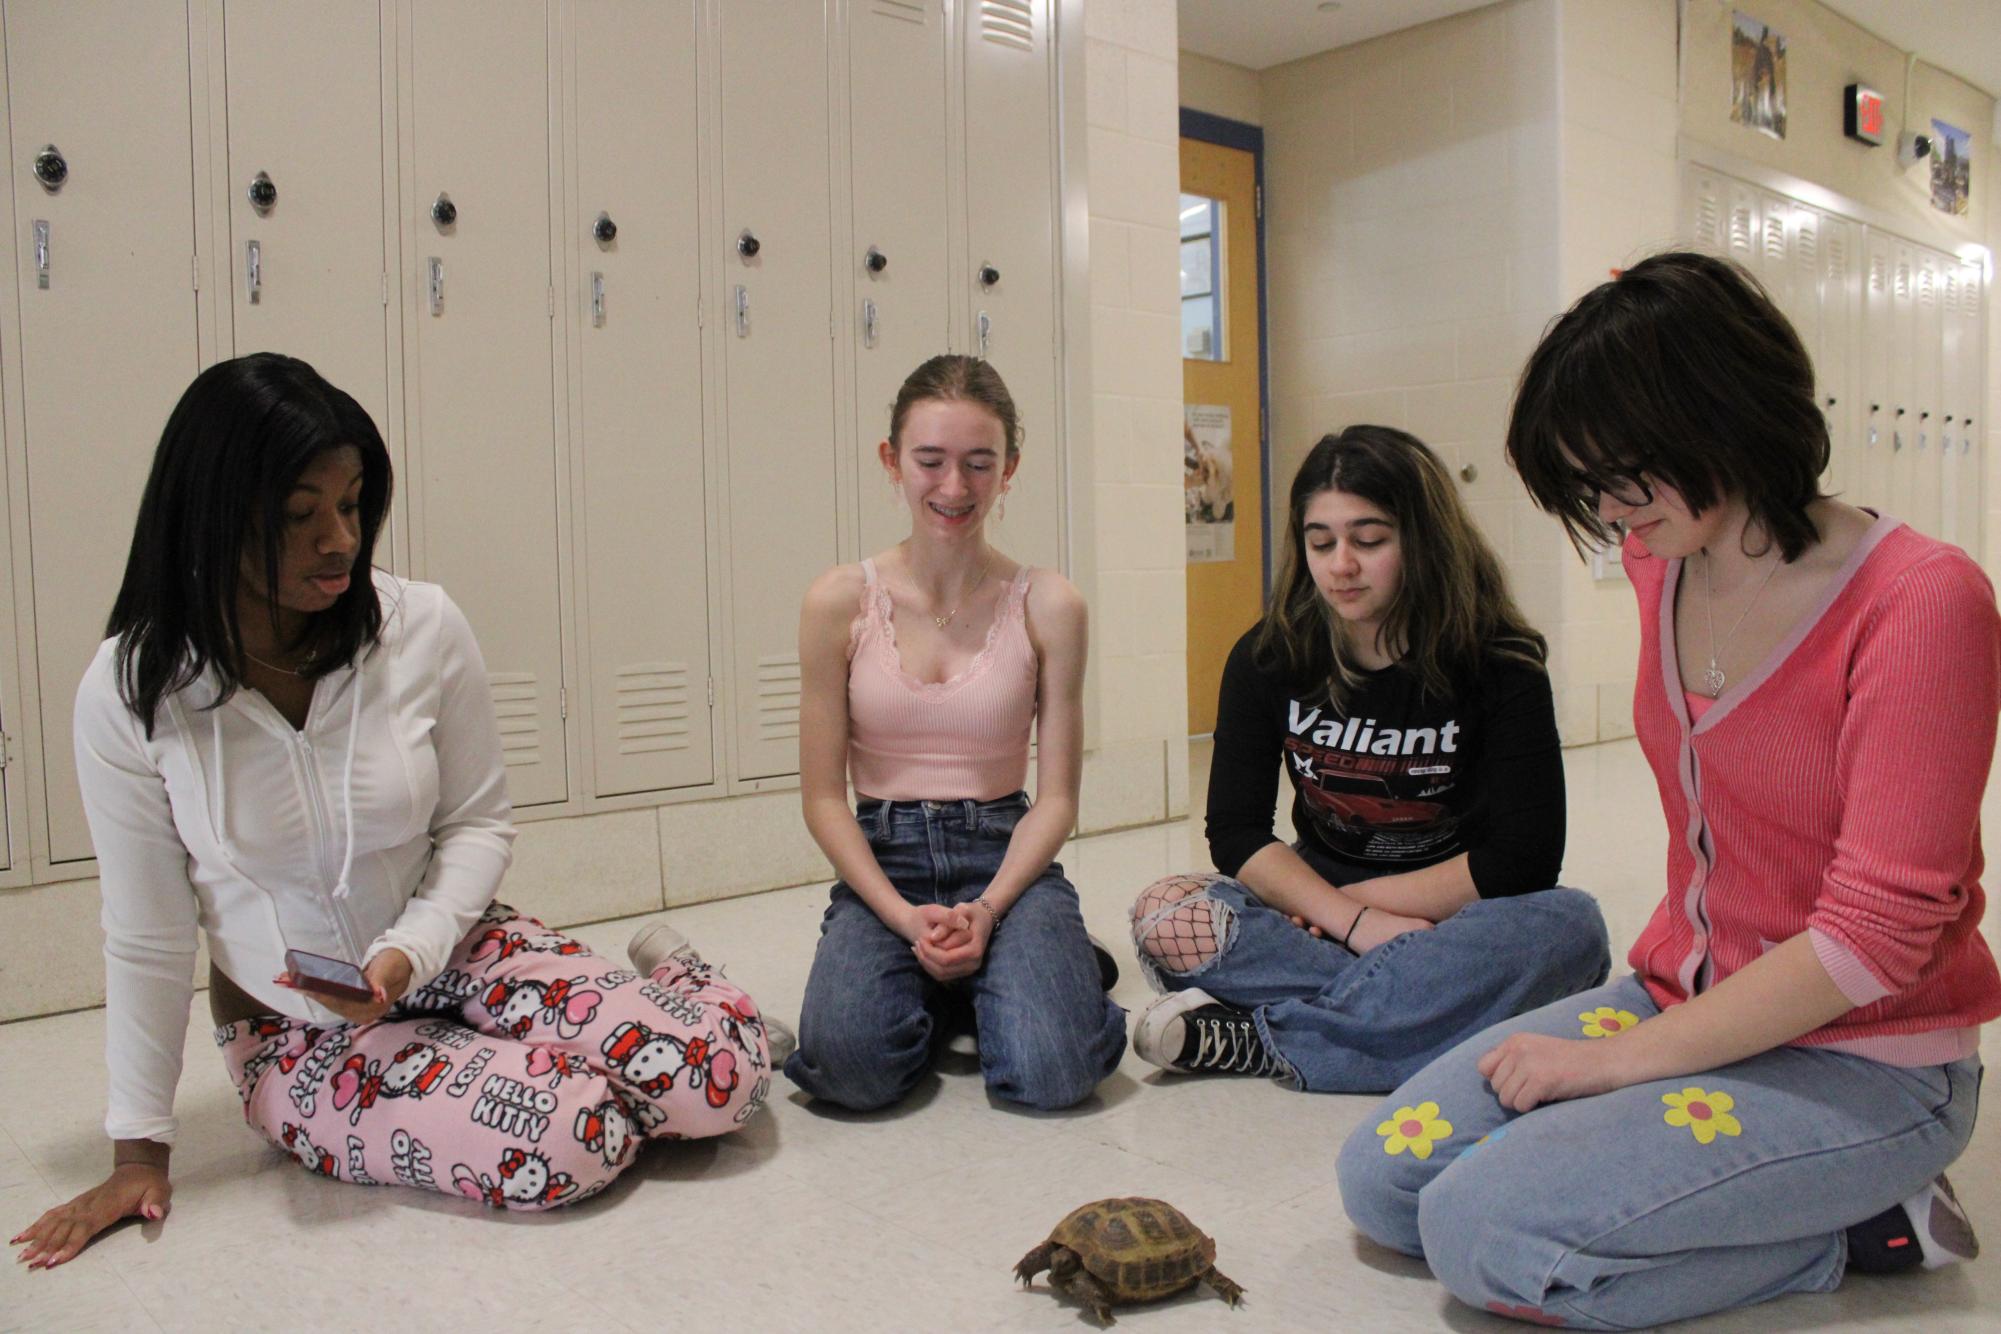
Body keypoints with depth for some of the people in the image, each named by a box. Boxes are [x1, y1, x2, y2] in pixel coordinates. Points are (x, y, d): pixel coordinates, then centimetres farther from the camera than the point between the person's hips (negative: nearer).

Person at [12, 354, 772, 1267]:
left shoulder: (422, 628, -12)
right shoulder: (128, 694, -13)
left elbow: (479, 822, -3)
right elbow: (147, 935, -6)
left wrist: (409, 952, -20)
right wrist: (139, 1150, -1)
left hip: (455, 956, 1)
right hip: (298, 1038, -1)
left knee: (721, 1075, -19)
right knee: (566, 1140, -27)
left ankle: (664, 984, 15)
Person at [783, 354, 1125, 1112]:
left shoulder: (1047, 607, -3)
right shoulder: (839, 603, -4)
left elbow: (1056, 797, -2)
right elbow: (823, 797, -3)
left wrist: (987, 910, -17)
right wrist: (905, 919, -14)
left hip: (1006, 856, 0)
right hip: (882, 861, 1)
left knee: (1053, 1072, -24)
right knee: (853, 1066, -25)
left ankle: (1020, 973, 12)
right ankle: (937, 1000, 10)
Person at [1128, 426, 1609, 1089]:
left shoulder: (1498, 663, -10)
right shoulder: (1267, 659, -4)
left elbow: (1523, 860, -14)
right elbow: (1236, 832, -9)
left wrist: (1366, 898, -13)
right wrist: (1355, 922, -23)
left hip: (1453, 923, -1)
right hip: (1317, 906, 1)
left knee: (1569, 926, -34)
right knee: (1164, 916, -24)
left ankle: (1257, 1039, -30)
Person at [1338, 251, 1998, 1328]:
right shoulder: (1663, 568, 2)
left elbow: (1879, 936, -20)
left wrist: (1620, 1058, -18)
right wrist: (1659, 986, 6)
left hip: (1862, 1065, -7)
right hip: (1686, 997, 7)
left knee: (1485, 1233, -22)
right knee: (1383, 1179, -4)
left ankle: (1859, 1225, -2)